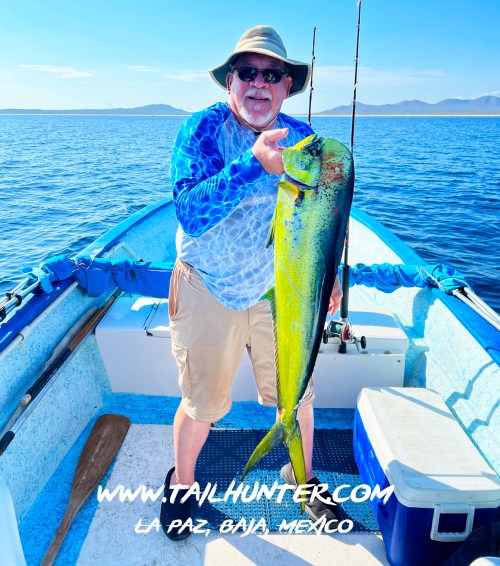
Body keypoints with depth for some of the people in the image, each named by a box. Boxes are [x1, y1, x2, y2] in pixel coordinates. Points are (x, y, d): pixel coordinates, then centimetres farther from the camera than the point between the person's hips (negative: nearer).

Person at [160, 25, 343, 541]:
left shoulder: (302, 136, 1)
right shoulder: (203, 129, -13)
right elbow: (190, 213, -28)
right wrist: (254, 164, -38)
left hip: (280, 290, 4)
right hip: (207, 290, -3)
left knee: (297, 393, 14)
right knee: (202, 405, 10)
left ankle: (302, 476, 44)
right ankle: (181, 483, 41)